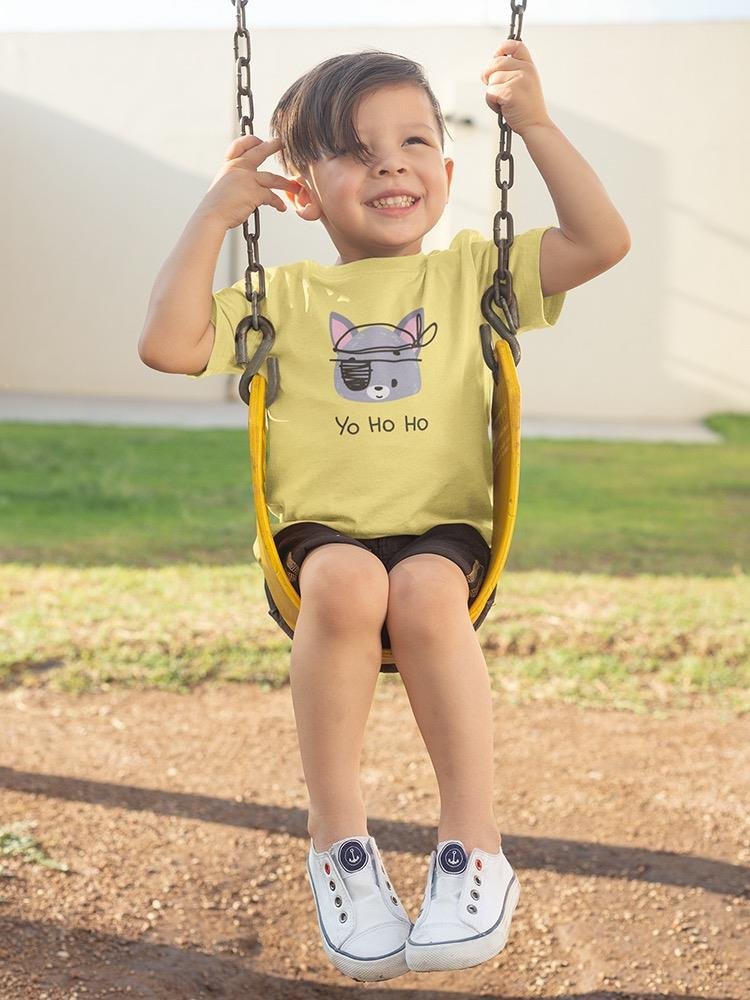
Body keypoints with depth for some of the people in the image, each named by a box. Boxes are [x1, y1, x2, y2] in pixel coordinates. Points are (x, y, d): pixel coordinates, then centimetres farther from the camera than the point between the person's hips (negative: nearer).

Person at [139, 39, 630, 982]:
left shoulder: (471, 270, 11)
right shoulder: (285, 295, 11)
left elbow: (602, 241, 3)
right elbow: (167, 345, -1)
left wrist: (535, 125, 0)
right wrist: (215, 212, 1)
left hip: (442, 528, 0)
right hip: (319, 530, 0)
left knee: (424, 593, -34)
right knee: (346, 582, -34)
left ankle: (473, 841, -23)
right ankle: (335, 832, -21)